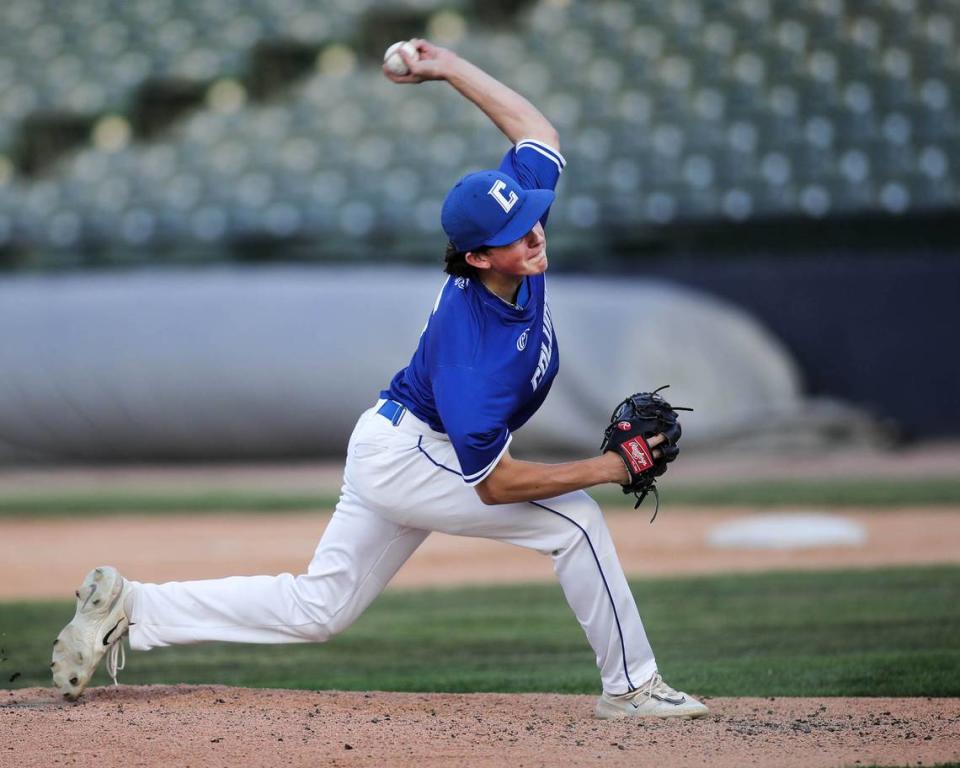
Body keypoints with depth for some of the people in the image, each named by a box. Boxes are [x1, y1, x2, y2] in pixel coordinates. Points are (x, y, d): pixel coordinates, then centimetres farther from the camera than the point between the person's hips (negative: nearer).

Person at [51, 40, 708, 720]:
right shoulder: (469, 346, -34)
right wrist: (602, 468, -31)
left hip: (387, 446, 9)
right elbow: (493, 484, -28)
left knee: (316, 609, 14)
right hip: (407, 458, -9)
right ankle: (631, 686, -3)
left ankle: (130, 609, 13)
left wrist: (447, 67, 7)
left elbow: (534, 128, 5)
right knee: (576, 518, -13)